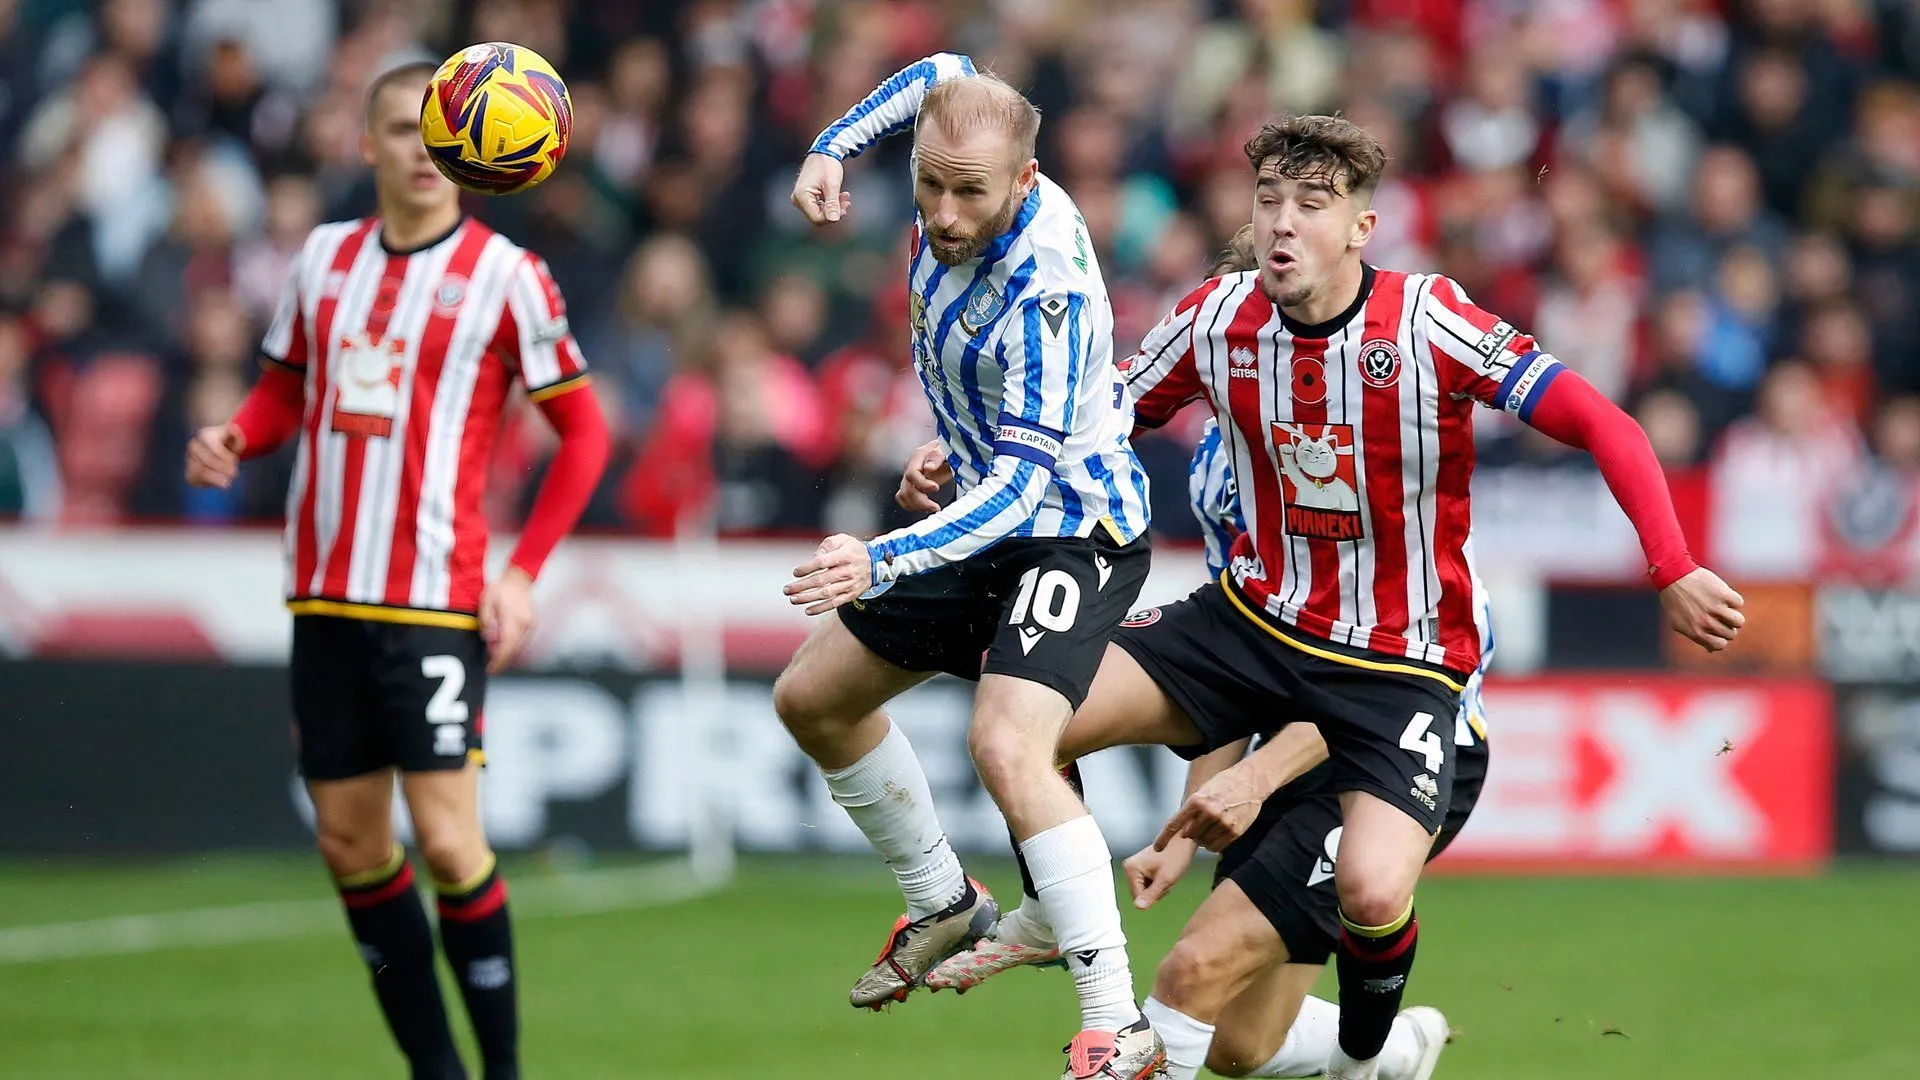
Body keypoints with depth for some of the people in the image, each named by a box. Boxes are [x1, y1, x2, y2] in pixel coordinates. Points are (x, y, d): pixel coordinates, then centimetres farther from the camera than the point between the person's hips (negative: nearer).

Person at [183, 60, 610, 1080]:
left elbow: (583, 430, 0)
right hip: (326, 595, 5)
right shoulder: (324, 256, 10)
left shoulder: (504, 273, -4)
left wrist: (522, 573, -8)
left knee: (447, 841, -11)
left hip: (438, 600, -5)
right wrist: (235, 438, 0)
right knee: (350, 842, 5)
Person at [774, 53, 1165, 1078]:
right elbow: (941, 74, 13)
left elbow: (1023, 481, -35)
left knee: (1006, 745, -31)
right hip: (988, 511, 9)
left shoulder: (1041, 291, -33)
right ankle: (944, 906, 37)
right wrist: (831, 147, 4)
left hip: (1071, 526, -9)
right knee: (812, 699, 18)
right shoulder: (964, 162, -12)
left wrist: (880, 562, -45)